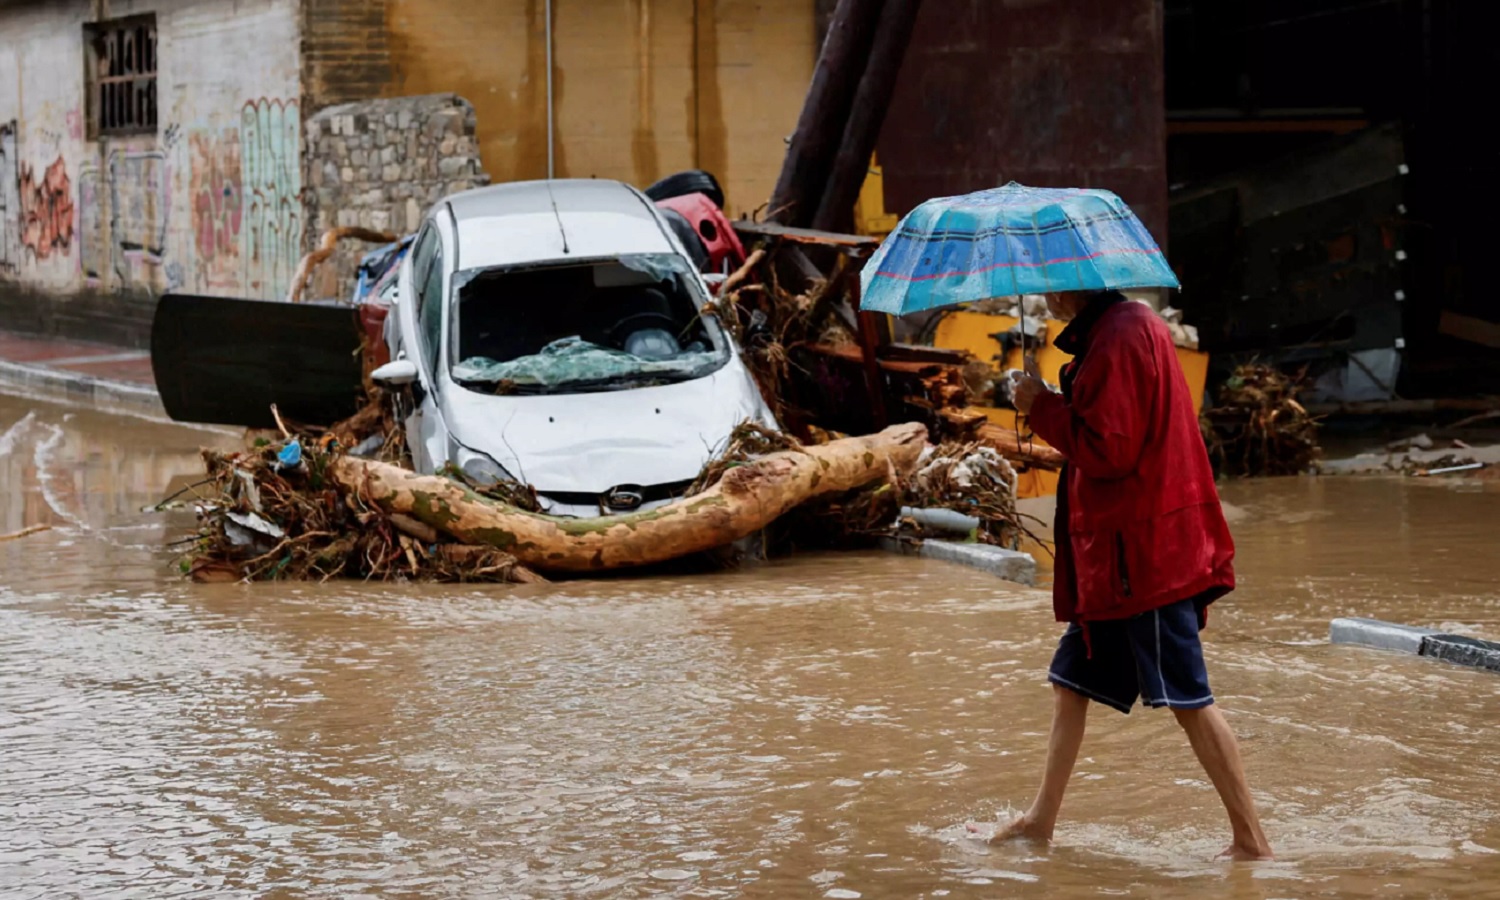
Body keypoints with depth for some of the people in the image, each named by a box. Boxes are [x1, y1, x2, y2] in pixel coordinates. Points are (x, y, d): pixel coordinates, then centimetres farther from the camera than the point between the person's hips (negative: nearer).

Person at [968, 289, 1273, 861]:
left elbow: (1107, 449, -22)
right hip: (1115, 551, 11)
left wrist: (1041, 408, -10)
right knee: (1072, 682, 18)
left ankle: (1251, 841, -6)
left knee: (1188, 699, -8)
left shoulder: (1117, 340, -18)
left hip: (1144, 552, -11)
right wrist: (1049, 407, 9)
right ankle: (1041, 820, 28)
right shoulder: (1131, 327, 15)